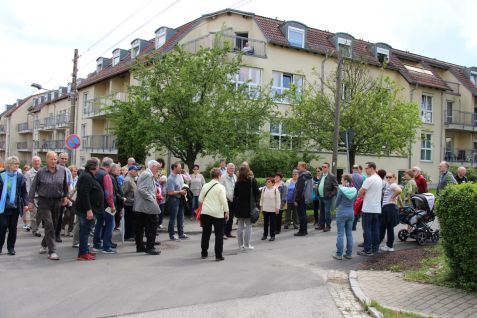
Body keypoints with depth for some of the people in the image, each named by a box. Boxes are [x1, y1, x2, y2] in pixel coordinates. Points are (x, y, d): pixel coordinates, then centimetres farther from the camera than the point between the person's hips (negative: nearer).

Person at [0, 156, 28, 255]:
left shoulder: (20, 177, 3)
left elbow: (24, 192, 6)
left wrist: (25, 203, -3)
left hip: (15, 206, 1)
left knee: (13, 228, 7)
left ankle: (11, 248, 17)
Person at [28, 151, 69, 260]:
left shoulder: (62, 170, -1)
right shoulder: (41, 172, -6)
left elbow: (65, 185, 13)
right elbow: (33, 187, 0)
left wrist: (65, 196, 11)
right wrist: (31, 201, -3)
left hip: (57, 201, 3)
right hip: (44, 201, -3)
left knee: (54, 225, 13)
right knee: (49, 225, -11)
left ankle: (44, 244, 37)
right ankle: (52, 251, -9)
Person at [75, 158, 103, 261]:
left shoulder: (89, 176, 16)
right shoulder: (86, 177, -17)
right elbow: (84, 195, -25)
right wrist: (88, 210, -26)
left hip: (88, 209, 11)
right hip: (85, 209, -11)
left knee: (85, 230, 15)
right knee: (85, 230, -6)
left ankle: (85, 251, 23)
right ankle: (82, 253, -2)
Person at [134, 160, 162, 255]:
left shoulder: (144, 174, 18)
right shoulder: (148, 175, -14)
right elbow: (142, 189, -23)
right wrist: (151, 198, -17)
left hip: (139, 206, 11)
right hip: (148, 205, -11)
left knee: (140, 226, 11)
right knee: (152, 225, -6)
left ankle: (140, 246, 18)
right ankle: (150, 247, -5)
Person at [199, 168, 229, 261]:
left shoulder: (205, 186, 5)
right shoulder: (220, 187, -9)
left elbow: (200, 200, 9)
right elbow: (223, 200, -13)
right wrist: (226, 212, -7)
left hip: (205, 212, 5)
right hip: (217, 213, -5)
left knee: (206, 233, 15)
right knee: (219, 235, 3)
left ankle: (204, 253, 23)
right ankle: (218, 255, 1)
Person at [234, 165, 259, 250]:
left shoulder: (238, 182, 3)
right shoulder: (252, 180, -7)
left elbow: (235, 195, 5)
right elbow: (257, 192, -7)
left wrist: (235, 206, 12)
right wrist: (255, 201, 7)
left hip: (239, 206, 4)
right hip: (249, 206, -4)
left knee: (240, 226, 10)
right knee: (248, 225, 2)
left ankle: (240, 244, 16)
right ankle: (247, 244, 3)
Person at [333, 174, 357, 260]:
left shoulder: (341, 189, -13)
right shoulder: (355, 190, 1)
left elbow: (337, 202, -3)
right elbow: (354, 201, 8)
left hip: (341, 212, -5)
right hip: (351, 212, 5)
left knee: (340, 234, 0)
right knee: (349, 233, 11)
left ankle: (339, 254, 2)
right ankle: (349, 254, 14)